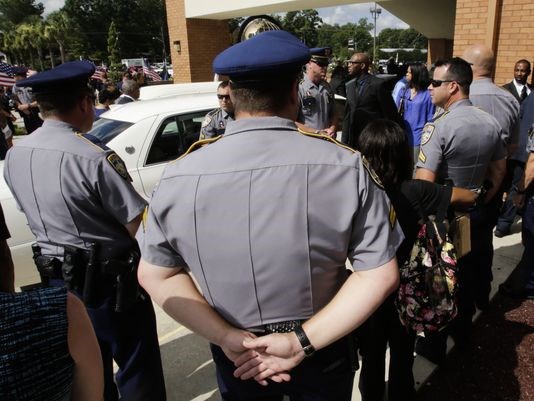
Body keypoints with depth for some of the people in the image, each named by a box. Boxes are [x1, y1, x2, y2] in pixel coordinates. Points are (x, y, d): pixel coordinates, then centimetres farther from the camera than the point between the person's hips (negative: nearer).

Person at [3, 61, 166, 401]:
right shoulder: (94, 158, -25)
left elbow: (34, 212, 10)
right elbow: (136, 223, -22)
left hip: (55, 275, 8)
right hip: (107, 277, -7)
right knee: (138, 367, 10)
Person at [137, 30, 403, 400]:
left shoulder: (178, 177, -17)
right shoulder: (345, 166, -20)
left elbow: (156, 275, -8)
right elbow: (380, 275, -16)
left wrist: (227, 337, -10)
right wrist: (303, 341, -16)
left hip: (236, 355, 1)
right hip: (324, 352, 0)